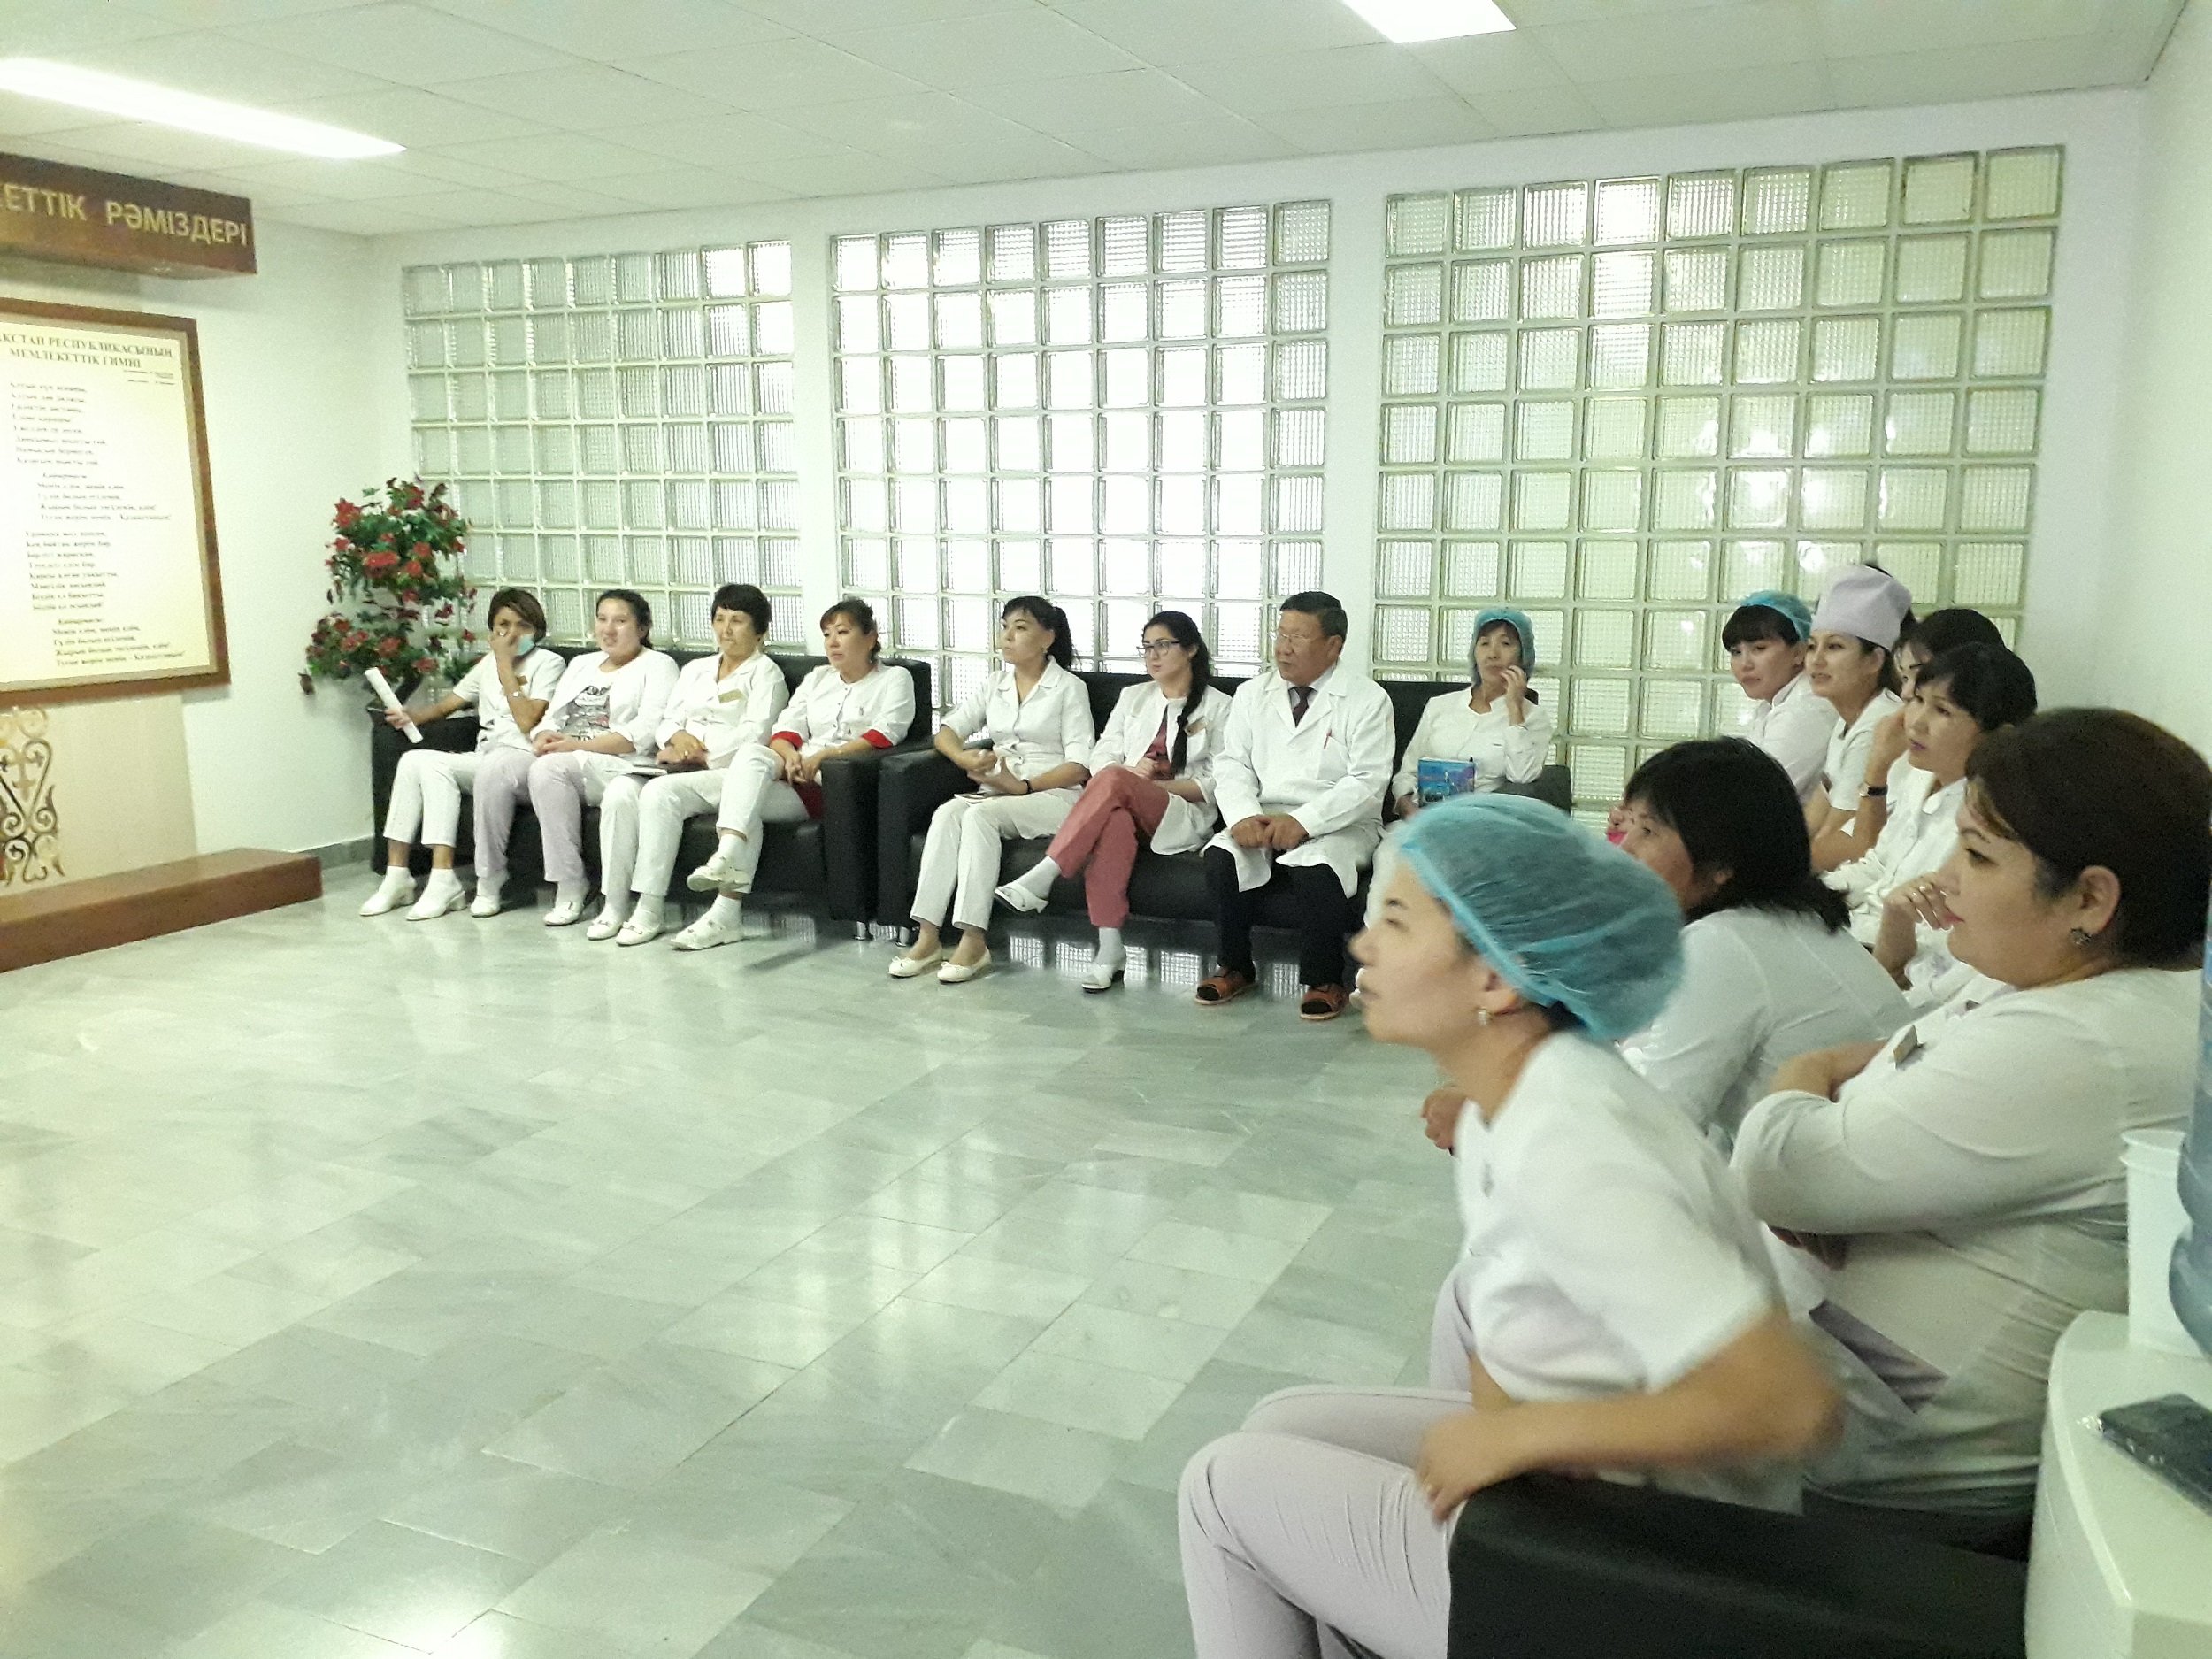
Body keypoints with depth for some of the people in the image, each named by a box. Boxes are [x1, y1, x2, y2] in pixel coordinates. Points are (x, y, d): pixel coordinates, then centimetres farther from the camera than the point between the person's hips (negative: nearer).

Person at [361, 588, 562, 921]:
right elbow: (448, 704, 21)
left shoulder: (547, 662, 1)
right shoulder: (488, 663, 23)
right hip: (483, 761, 7)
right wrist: (412, 715, 0)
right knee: (413, 760, -17)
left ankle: (443, 880, -28)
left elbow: (527, 720, -12)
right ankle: (397, 875, -14)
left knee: (434, 764, -25)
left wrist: (505, 663, -7)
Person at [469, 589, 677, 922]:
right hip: (558, 756, 7)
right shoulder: (581, 663, 28)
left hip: (616, 765, -6)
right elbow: (552, 716, 21)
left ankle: (570, 890, -28)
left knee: (549, 768, -34)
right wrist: (544, 737, -5)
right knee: (497, 765, -21)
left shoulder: (657, 665, 6)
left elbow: (646, 733, -9)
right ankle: (489, 884, -15)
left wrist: (579, 745, -16)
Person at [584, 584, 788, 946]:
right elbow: (665, 722, 19)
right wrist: (677, 737, -5)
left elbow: (754, 733, -8)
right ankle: (614, 905, -24)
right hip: (681, 767, 6)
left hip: (728, 771, -6)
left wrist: (700, 752, -13)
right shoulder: (695, 669, 27)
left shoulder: (765, 672, 7)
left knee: (661, 792, -33)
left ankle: (650, 909, -32)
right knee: (620, 790, -24)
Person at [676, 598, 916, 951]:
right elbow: (785, 729, 14)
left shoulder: (895, 679, 10)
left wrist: (823, 755, -18)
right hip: (800, 776, 5)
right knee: (752, 754, -26)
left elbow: (883, 737, -8)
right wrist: (791, 756, -10)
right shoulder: (817, 678, 26)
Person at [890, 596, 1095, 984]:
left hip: (1051, 794, -5)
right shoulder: (994, 685, 19)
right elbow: (947, 731, 13)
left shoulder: (1069, 688, 2)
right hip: (994, 791, 5)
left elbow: (1080, 765, -6)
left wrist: (1023, 786, -17)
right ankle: (928, 937, -33)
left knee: (981, 815, -33)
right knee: (947, 813, -27)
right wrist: (965, 758, -10)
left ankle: (973, 941, -35)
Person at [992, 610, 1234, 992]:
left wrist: (1139, 780, -9)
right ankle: (1109, 948, -41)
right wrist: (1131, 771, -9)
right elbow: (1102, 756, 15)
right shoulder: (1133, 697, 24)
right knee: (1113, 821, -38)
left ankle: (1040, 880, -38)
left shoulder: (1218, 707, 10)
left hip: (1184, 815, -3)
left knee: (1112, 781, -35)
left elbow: (1215, 783, 1)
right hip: (1126, 804, 3)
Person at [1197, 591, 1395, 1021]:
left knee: (1315, 869, -34)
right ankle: (1236, 968, -3)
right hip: (1263, 818, 4)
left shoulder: (1367, 700, -2)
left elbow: (1367, 782, -11)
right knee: (1220, 858, -25)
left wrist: (1304, 822, -24)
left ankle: (1325, 982, -11)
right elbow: (1232, 764, 7)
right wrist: (1245, 815, -15)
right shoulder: (1252, 694, 13)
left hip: (1339, 824, -3)